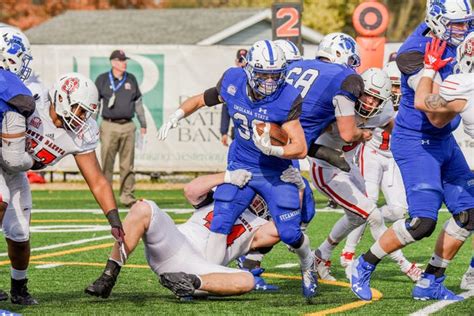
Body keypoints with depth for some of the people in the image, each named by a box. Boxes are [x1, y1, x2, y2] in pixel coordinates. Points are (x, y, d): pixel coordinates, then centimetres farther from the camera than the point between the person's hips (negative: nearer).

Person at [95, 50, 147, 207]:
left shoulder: (131, 79, 13)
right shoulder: (102, 79, 3)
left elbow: (138, 102, 20)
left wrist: (143, 124, 19)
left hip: (128, 126, 3)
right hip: (109, 126, -3)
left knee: (128, 164, 4)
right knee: (107, 164, -4)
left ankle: (127, 195, 9)